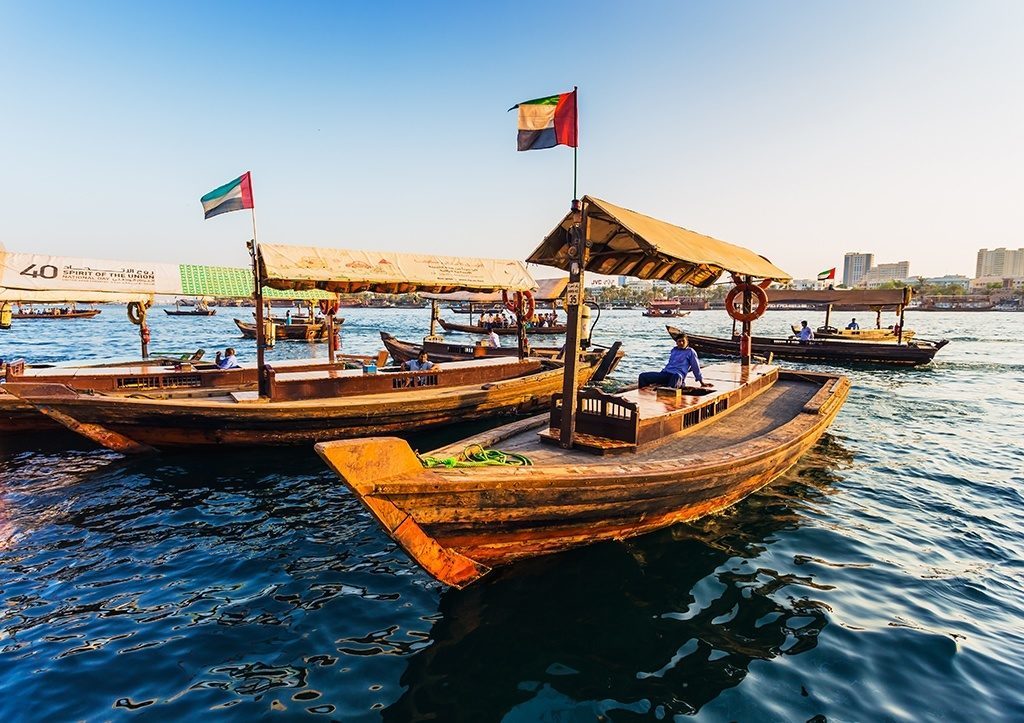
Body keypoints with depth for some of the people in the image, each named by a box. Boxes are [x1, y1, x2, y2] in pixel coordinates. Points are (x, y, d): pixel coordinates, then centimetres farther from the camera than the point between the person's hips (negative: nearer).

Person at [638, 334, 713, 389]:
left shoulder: (690, 352, 11)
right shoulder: (674, 350, 27)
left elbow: (696, 367, 12)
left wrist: (702, 382, 12)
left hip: (678, 375, -6)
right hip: (665, 373, 6)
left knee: (677, 377, -47)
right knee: (643, 376, -13)